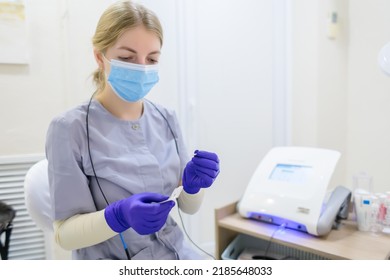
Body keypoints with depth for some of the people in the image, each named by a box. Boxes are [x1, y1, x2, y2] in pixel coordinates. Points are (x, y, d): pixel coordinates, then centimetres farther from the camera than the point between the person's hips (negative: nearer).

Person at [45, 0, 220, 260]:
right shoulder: (70, 128, -13)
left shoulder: (166, 119, -1)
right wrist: (119, 216, -26)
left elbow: (189, 207, 3)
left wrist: (194, 183, -16)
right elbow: (65, 231, -9)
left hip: (178, 253, 3)